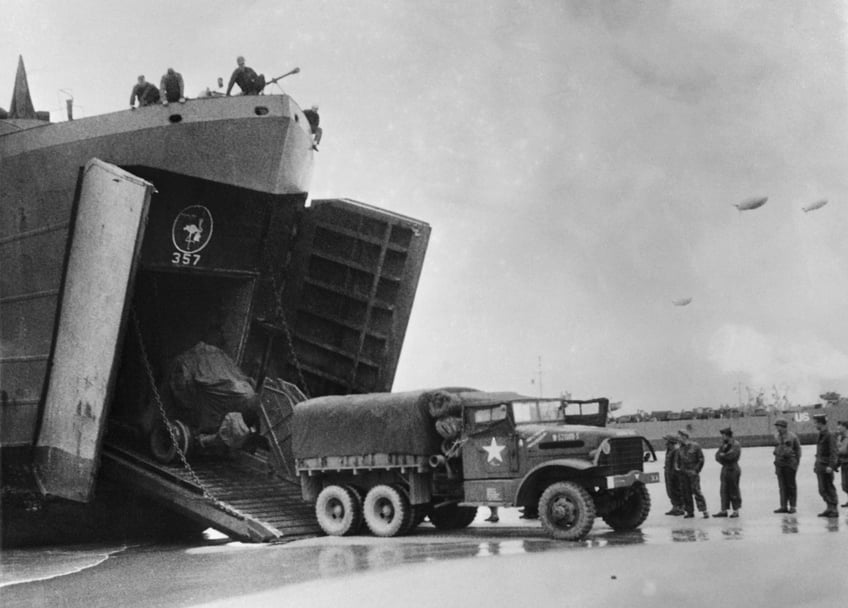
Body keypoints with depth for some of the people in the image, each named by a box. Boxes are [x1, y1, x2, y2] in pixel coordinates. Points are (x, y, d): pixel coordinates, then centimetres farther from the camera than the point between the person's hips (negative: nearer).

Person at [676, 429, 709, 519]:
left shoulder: (695, 446, -6)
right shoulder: (681, 447, 10)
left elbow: (701, 459, -5)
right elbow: (679, 458, 23)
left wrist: (696, 470, -11)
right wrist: (678, 467, 9)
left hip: (693, 472, -6)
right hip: (683, 473, 6)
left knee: (696, 491, -11)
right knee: (685, 492, 6)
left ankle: (704, 510, -8)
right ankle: (690, 511, 14)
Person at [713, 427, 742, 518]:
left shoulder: (736, 445, -9)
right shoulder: (723, 445, 15)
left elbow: (731, 455, -22)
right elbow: (718, 456, 9)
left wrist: (722, 455, -5)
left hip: (733, 470, -8)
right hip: (724, 469, 8)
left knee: (734, 491, -2)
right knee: (724, 491, 7)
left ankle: (736, 511, 5)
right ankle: (724, 510, 11)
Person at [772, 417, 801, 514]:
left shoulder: (792, 436, -2)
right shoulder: (777, 438, 12)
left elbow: (798, 450, 0)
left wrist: (796, 463, -5)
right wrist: (776, 465, 12)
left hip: (790, 464, -5)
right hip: (779, 465, 5)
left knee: (791, 486, 1)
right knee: (782, 486, 5)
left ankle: (792, 506, 7)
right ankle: (783, 506, 8)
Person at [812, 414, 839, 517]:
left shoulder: (830, 435, -12)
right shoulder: (821, 435, 16)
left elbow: (833, 452, -18)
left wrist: (830, 466, -25)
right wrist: (816, 465, 19)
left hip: (826, 467, -9)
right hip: (820, 467, 9)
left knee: (829, 489, -6)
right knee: (822, 490, 9)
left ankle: (834, 511, -1)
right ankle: (829, 509, 14)